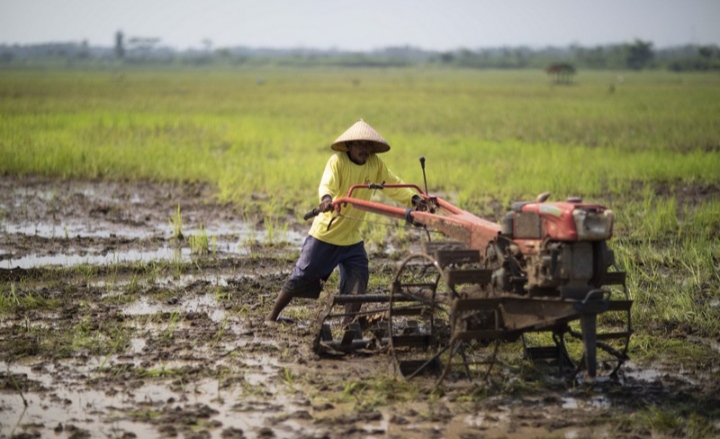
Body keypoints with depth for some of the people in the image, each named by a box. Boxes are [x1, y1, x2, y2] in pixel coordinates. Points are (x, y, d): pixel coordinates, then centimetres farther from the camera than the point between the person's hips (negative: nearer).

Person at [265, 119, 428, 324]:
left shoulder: (376, 164, -3)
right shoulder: (338, 161, -18)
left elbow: (394, 185, -2)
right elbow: (327, 184, -33)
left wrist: (414, 199, -21)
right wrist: (326, 198, -56)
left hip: (351, 237, 5)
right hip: (324, 233, -5)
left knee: (358, 277, -6)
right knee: (302, 276, 1)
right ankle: (272, 316, 14)